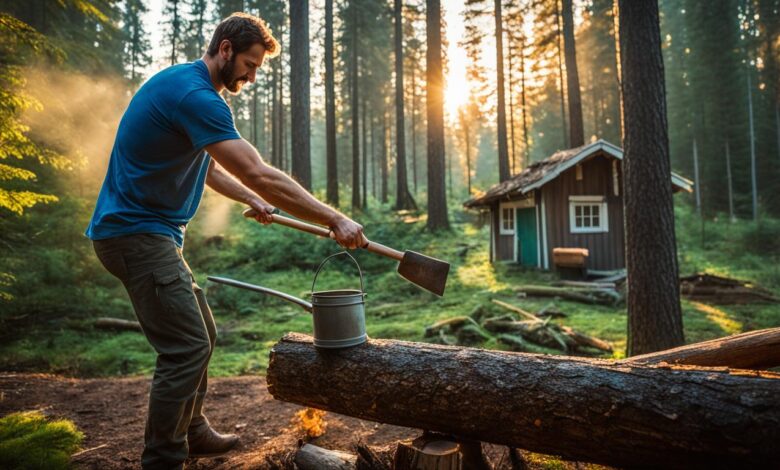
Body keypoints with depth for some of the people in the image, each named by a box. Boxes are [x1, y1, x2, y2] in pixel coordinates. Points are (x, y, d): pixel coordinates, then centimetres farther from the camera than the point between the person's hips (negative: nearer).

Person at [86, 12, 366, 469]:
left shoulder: (189, 88, 15)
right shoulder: (194, 94, -20)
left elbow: (205, 165, 25)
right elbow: (261, 175, -27)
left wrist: (251, 199, 12)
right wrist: (335, 220, -24)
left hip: (150, 232, 11)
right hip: (137, 231, -11)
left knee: (200, 336, 16)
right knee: (187, 348, -12)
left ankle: (191, 432, 30)